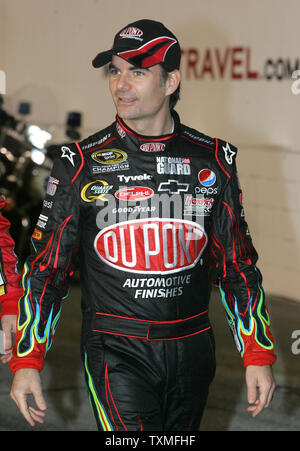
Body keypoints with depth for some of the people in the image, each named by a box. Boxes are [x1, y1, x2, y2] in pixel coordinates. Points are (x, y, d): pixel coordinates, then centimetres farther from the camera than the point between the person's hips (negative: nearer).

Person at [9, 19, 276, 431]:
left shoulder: (213, 161, 3)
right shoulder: (82, 163, -2)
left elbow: (238, 264, 10)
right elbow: (46, 265, 3)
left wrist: (259, 355, 6)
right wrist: (27, 361, -1)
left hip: (192, 351, 3)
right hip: (116, 354, -3)